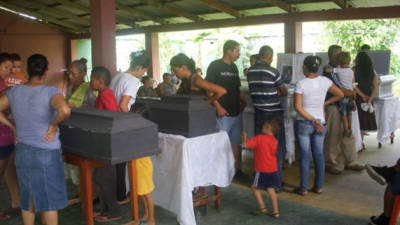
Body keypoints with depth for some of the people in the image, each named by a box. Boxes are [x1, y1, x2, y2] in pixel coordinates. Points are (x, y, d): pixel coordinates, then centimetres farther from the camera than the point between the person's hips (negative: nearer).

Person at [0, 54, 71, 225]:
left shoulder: (15, 91, 0)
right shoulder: (50, 92, -17)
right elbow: (65, 110, -35)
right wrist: (54, 124, -17)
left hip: (22, 152, 5)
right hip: (46, 154, -5)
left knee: (27, 199, 18)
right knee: (49, 199, 8)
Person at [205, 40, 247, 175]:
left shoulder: (234, 67, 15)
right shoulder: (215, 66, -7)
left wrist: (243, 102, 8)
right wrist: (218, 107, -17)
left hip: (236, 112, 7)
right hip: (223, 114, -7)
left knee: (236, 143, 12)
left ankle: (237, 169, 22)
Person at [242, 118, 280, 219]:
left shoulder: (259, 138, -12)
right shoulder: (275, 141, 4)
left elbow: (246, 144, -19)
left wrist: (244, 137, 2)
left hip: (262, 170, -6)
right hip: (273, 169, 6)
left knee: (255, 187, 11)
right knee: (271, 189, 13)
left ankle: (262, 208, 9)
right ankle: (276, 211, 14)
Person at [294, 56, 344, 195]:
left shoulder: (301, 84, -13)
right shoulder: (324, 81, -2)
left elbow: (298, 107, -16)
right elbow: (340, 95, 10)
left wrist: (312, 120, -13)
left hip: (303, 123, -3)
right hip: (320, 122, 3)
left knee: (305, 155, 2)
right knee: (319, 155, 12)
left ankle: (304, 188, 9)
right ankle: (318, 187, 20)